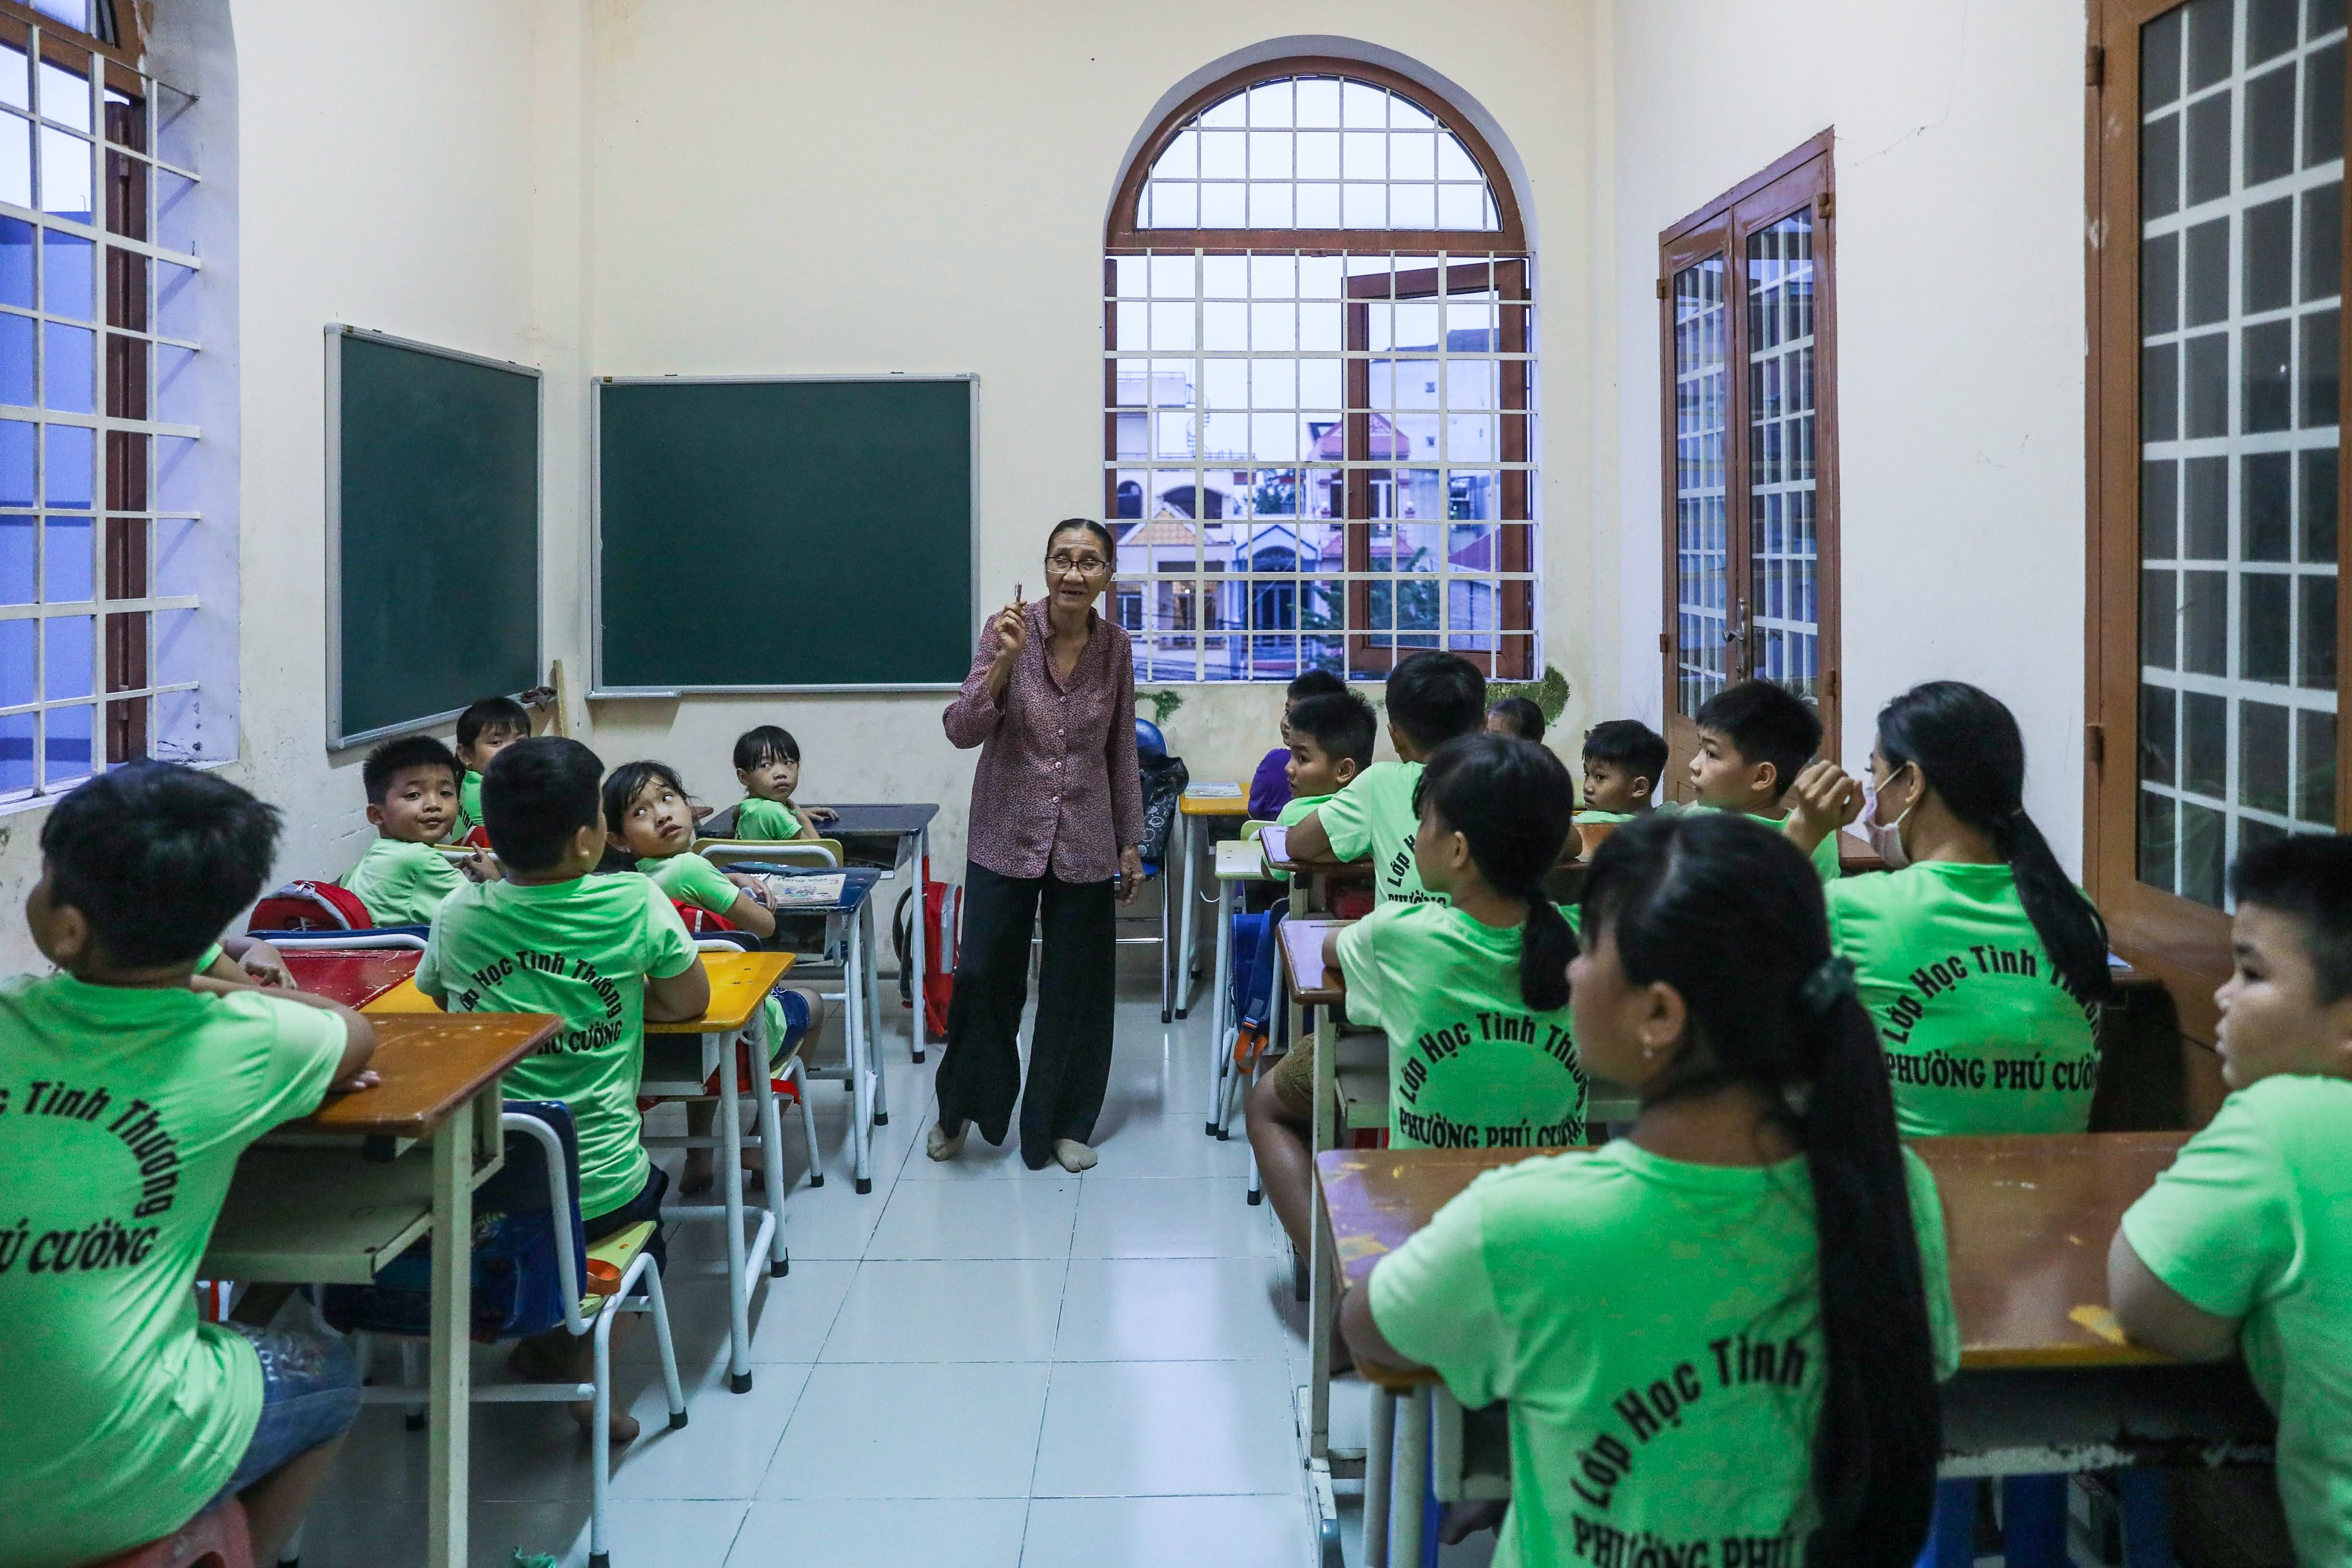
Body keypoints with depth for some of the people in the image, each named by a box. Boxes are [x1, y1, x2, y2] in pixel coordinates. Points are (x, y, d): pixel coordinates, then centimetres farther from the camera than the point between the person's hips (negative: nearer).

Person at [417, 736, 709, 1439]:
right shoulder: (635, 903, -12)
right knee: (648, 1186, 31)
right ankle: (567, 1352, 14)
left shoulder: (459, 913, -3)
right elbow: (689, 1000, 3)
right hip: (598, 1192, -3)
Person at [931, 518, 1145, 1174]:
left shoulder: (1115, 646, -1)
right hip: (1006, 837, -2)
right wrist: (1005, 659, -28)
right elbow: (963, 731, -15)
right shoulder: (1008, 629, -9)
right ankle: (959, 1109, 25)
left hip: (1085, 844, 2)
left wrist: (1132, 843, 8)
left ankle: (1064, 1124, 24)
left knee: (1077, 989, 7)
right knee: (983, 978, 2)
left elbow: (1121, 752, 7)